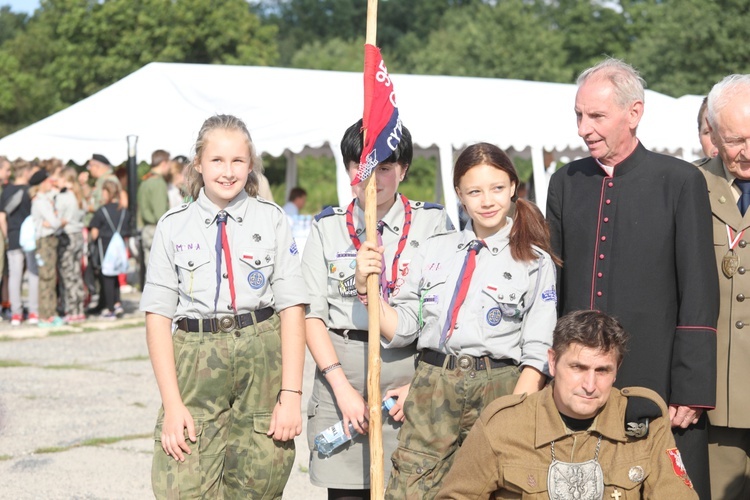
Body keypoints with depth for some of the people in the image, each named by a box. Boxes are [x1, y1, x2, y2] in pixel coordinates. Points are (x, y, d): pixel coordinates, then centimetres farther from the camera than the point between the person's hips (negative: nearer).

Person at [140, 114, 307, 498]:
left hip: (262, 365, 0)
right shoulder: (174, 226, 5)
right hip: (195, 368, 0)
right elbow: (158, 315, 2)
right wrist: (171, 404, -7)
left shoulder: (272, 220, 4)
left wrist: (291, 394, -8)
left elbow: (291, 308, 0)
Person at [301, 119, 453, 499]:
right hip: (342, 371, 1)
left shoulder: (432, 222, 6)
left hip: (413, 370, -1)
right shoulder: (327, 229, 10)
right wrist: (342, 387, -7)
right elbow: (312, 315, 5)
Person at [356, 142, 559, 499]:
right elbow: (401, 329, 10)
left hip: (498, 390, -2)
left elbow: (537, 354, -3)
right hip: (431, 390, 2)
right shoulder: (434, 250, 12)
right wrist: (366, 286, -5)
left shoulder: (535, 262, 2)